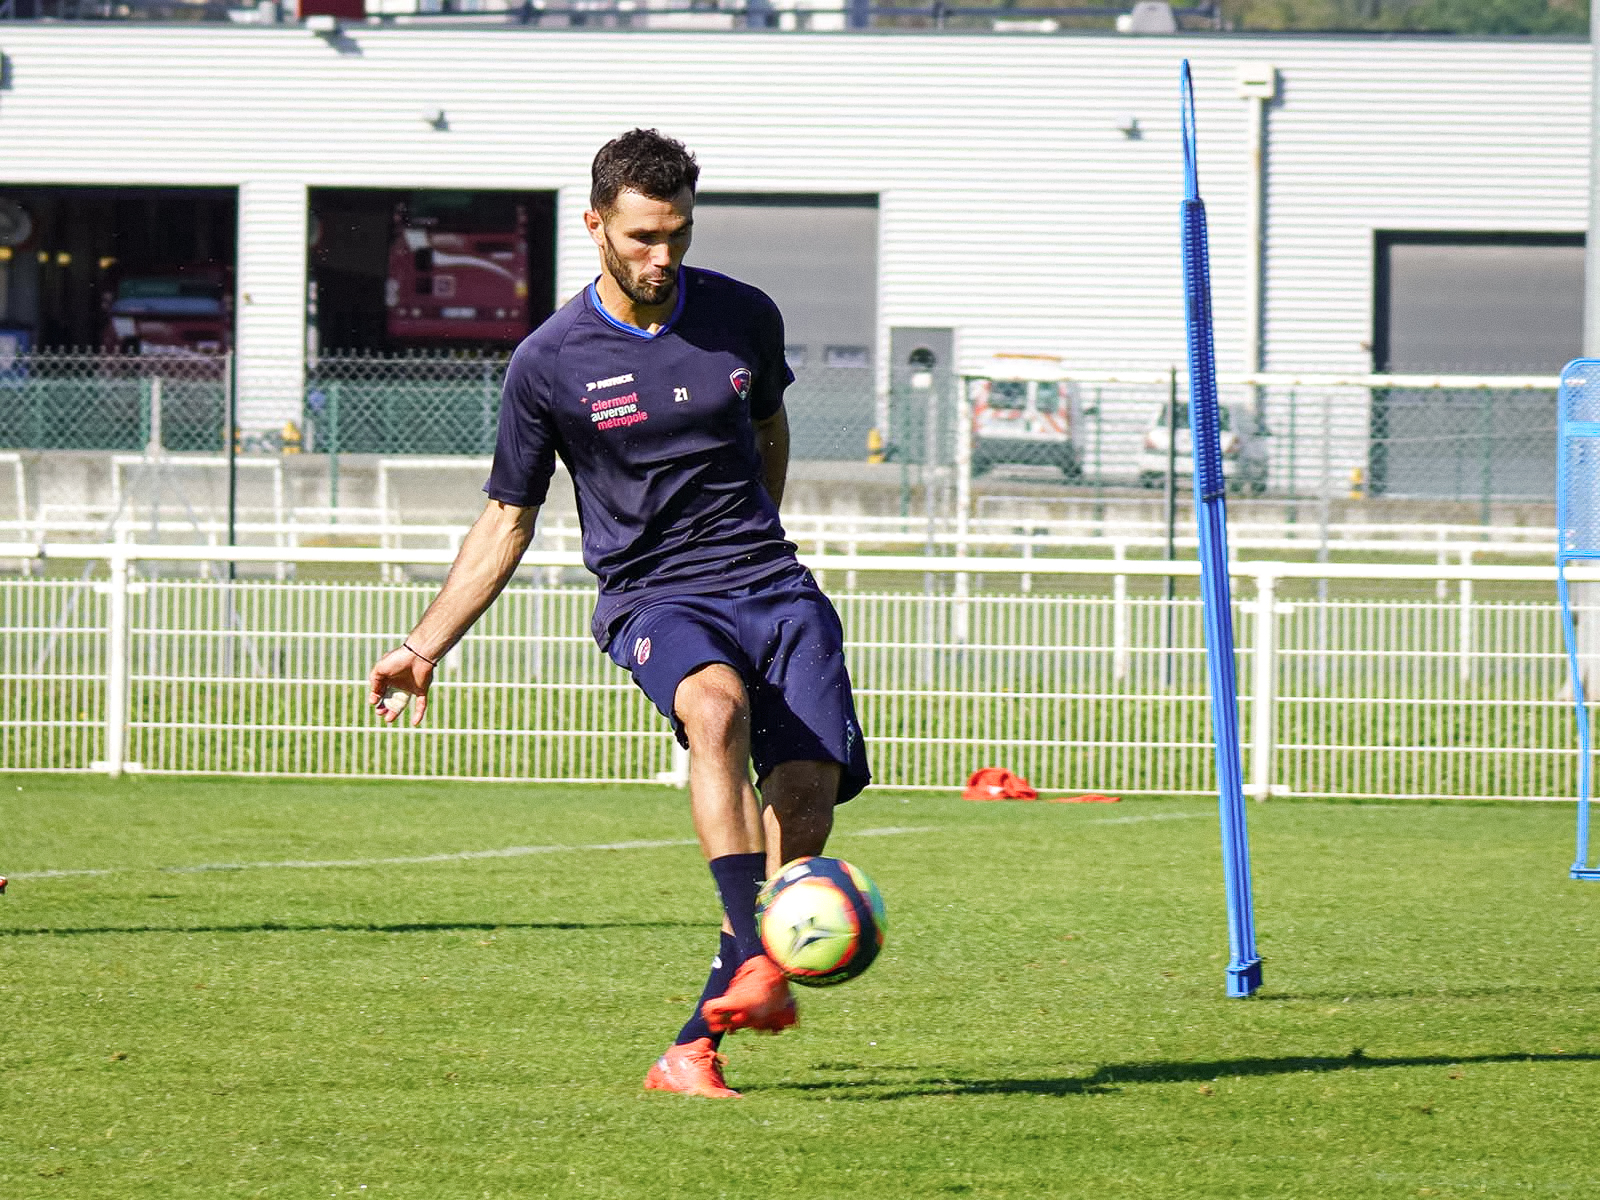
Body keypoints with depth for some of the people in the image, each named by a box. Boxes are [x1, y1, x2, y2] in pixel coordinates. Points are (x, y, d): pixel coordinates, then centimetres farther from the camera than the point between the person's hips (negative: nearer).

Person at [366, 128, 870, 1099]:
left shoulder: (745, 318, 5)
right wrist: (425, 647, 2)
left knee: (810, 781, -18)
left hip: (770, 583, 3)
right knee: (716, 705, -37)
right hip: (651, 597, -3)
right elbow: (508, 519, 7)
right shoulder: (550, 363, -3)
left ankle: (699, 1041, -13)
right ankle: (758, 958, -45)